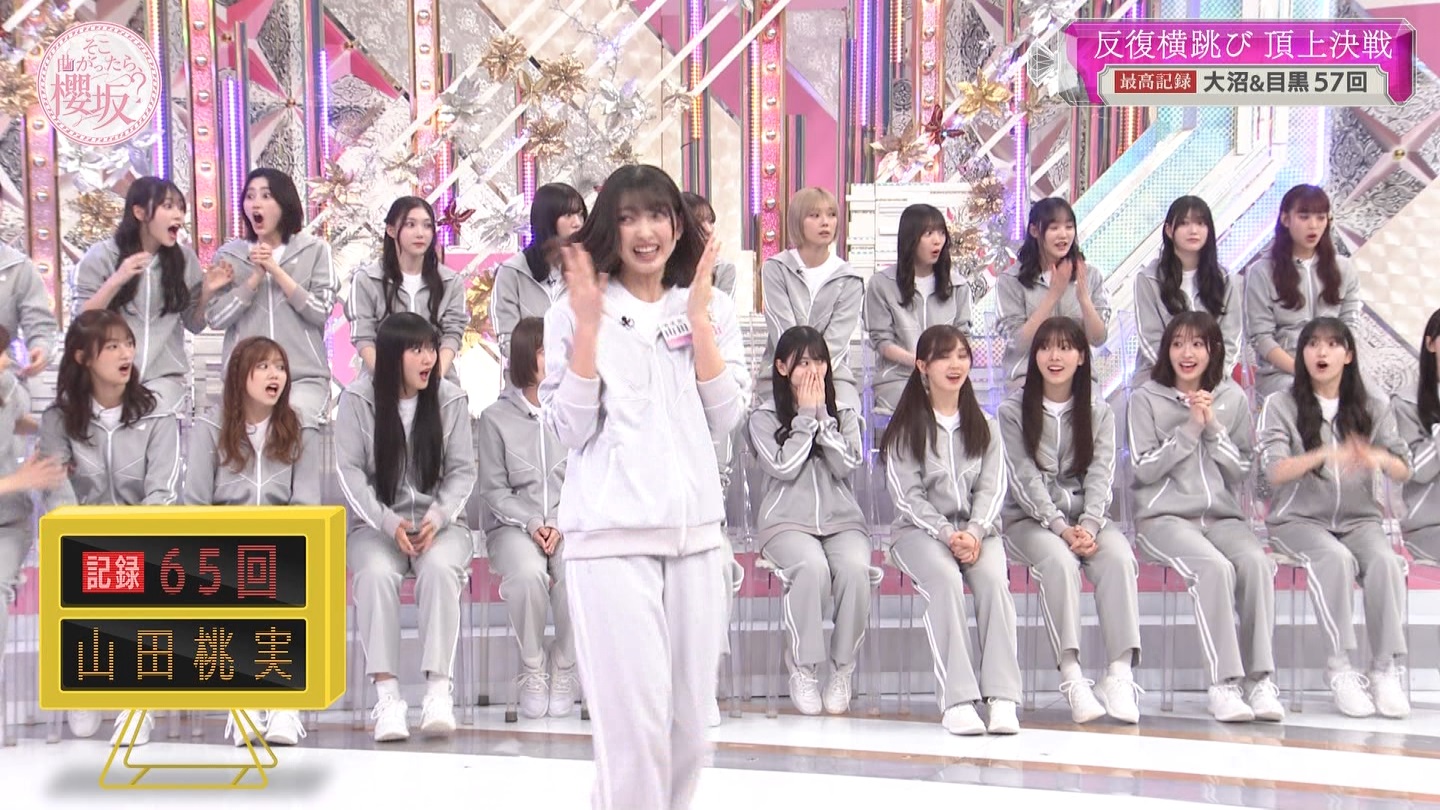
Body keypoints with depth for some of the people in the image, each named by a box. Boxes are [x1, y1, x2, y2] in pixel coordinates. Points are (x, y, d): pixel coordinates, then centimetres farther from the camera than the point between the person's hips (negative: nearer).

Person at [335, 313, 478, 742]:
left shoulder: (451, 399, 2)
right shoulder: (357, 399, -1)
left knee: (440, 569, -32)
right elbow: (349, 471, -5)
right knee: (375, 574, -33)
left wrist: (438, 517, -16)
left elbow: (462, 471, 3)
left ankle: (439, 688, -32)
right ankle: (386, 693, -32)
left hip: (439, 521, 1)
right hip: (376, 522, -1)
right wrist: (389, 523, -18)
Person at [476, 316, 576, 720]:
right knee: (529, 573, -34)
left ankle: (564, 670, -9)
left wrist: (562, 524, -11)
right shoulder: (497, 417, 4)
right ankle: (532, 672, -13)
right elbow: (493, 489, 3)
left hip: (571, 522, 1)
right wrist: (531, 524, -11)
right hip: (513, 524, -1)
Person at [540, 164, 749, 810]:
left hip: (694, 531, 4)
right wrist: (588, 324, -12)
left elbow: (724, 417, -1)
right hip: (610, 535, -4)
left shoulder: (713, 309, 10)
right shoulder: (575, 314, 1)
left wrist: (698, 317, -6)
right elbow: (571, 430, -6)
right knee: (635, 723, -10)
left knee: (689, 725, 8)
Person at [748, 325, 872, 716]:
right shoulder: (764, 417, 8)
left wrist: (823, 416, -2)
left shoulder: (844, 414, 15)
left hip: (842, 519, 2)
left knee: (855, 568, -32)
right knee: (812, 567, -36)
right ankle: (803, 669, -21)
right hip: (786, 522, -2)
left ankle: (843, 670, -18)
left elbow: (847, 466, -2)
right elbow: (784, 467, -8)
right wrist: (805, 416, -3)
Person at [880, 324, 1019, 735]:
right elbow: (908, 494, -4)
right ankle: (956, 700, -38)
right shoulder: (905, 427, 5)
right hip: (920, 528, -2)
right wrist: (947, 534, -18)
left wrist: (974, 533, -14)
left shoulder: (984, 425, 16)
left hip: (978, 528, 3)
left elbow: (992, 488, 6)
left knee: (993, 578, -30)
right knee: (945, 579, -34)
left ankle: (1002, 698, -36)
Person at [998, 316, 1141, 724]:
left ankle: (1120, 674, -38)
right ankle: (1072, 676, -39)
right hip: (1029, 520, -2)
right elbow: (1025, 479, -6)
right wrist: (1061, 528, -19)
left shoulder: (1098, 413, 13)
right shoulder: (1013, 411, 5)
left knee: (1119, 556, -30)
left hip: (1086, 518, 2)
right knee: (1059, 559, -35)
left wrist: (1088, 527, -19)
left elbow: (1100, 476, 0)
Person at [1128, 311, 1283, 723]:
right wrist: (1190, 429, -7)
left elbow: (1243, 471, 9)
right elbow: (1144, 468, -3)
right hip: (1164, 517, -3)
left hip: (1224, 516, 3)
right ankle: (1225, 683, -32)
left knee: (1256, 562, -29)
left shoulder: (1234, 399, 13)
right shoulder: (1146, 399, 5)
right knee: (1214, 566, -32)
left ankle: (1260, 678, -28)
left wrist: (1213, 427, -4)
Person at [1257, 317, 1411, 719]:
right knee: (1336, 559, -34)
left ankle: (1386, 670, -27)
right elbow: (1276, 472, -11)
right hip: (1300, 519, -2)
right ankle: (1340, 669, -29)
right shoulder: (1281, 405, 2)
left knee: (1385, 561, -29)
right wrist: (1326, 455, -28)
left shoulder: (1372, 409, 11)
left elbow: (1403, 471, 3)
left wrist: (1379, 459, -22)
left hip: (1360, 519, 2)